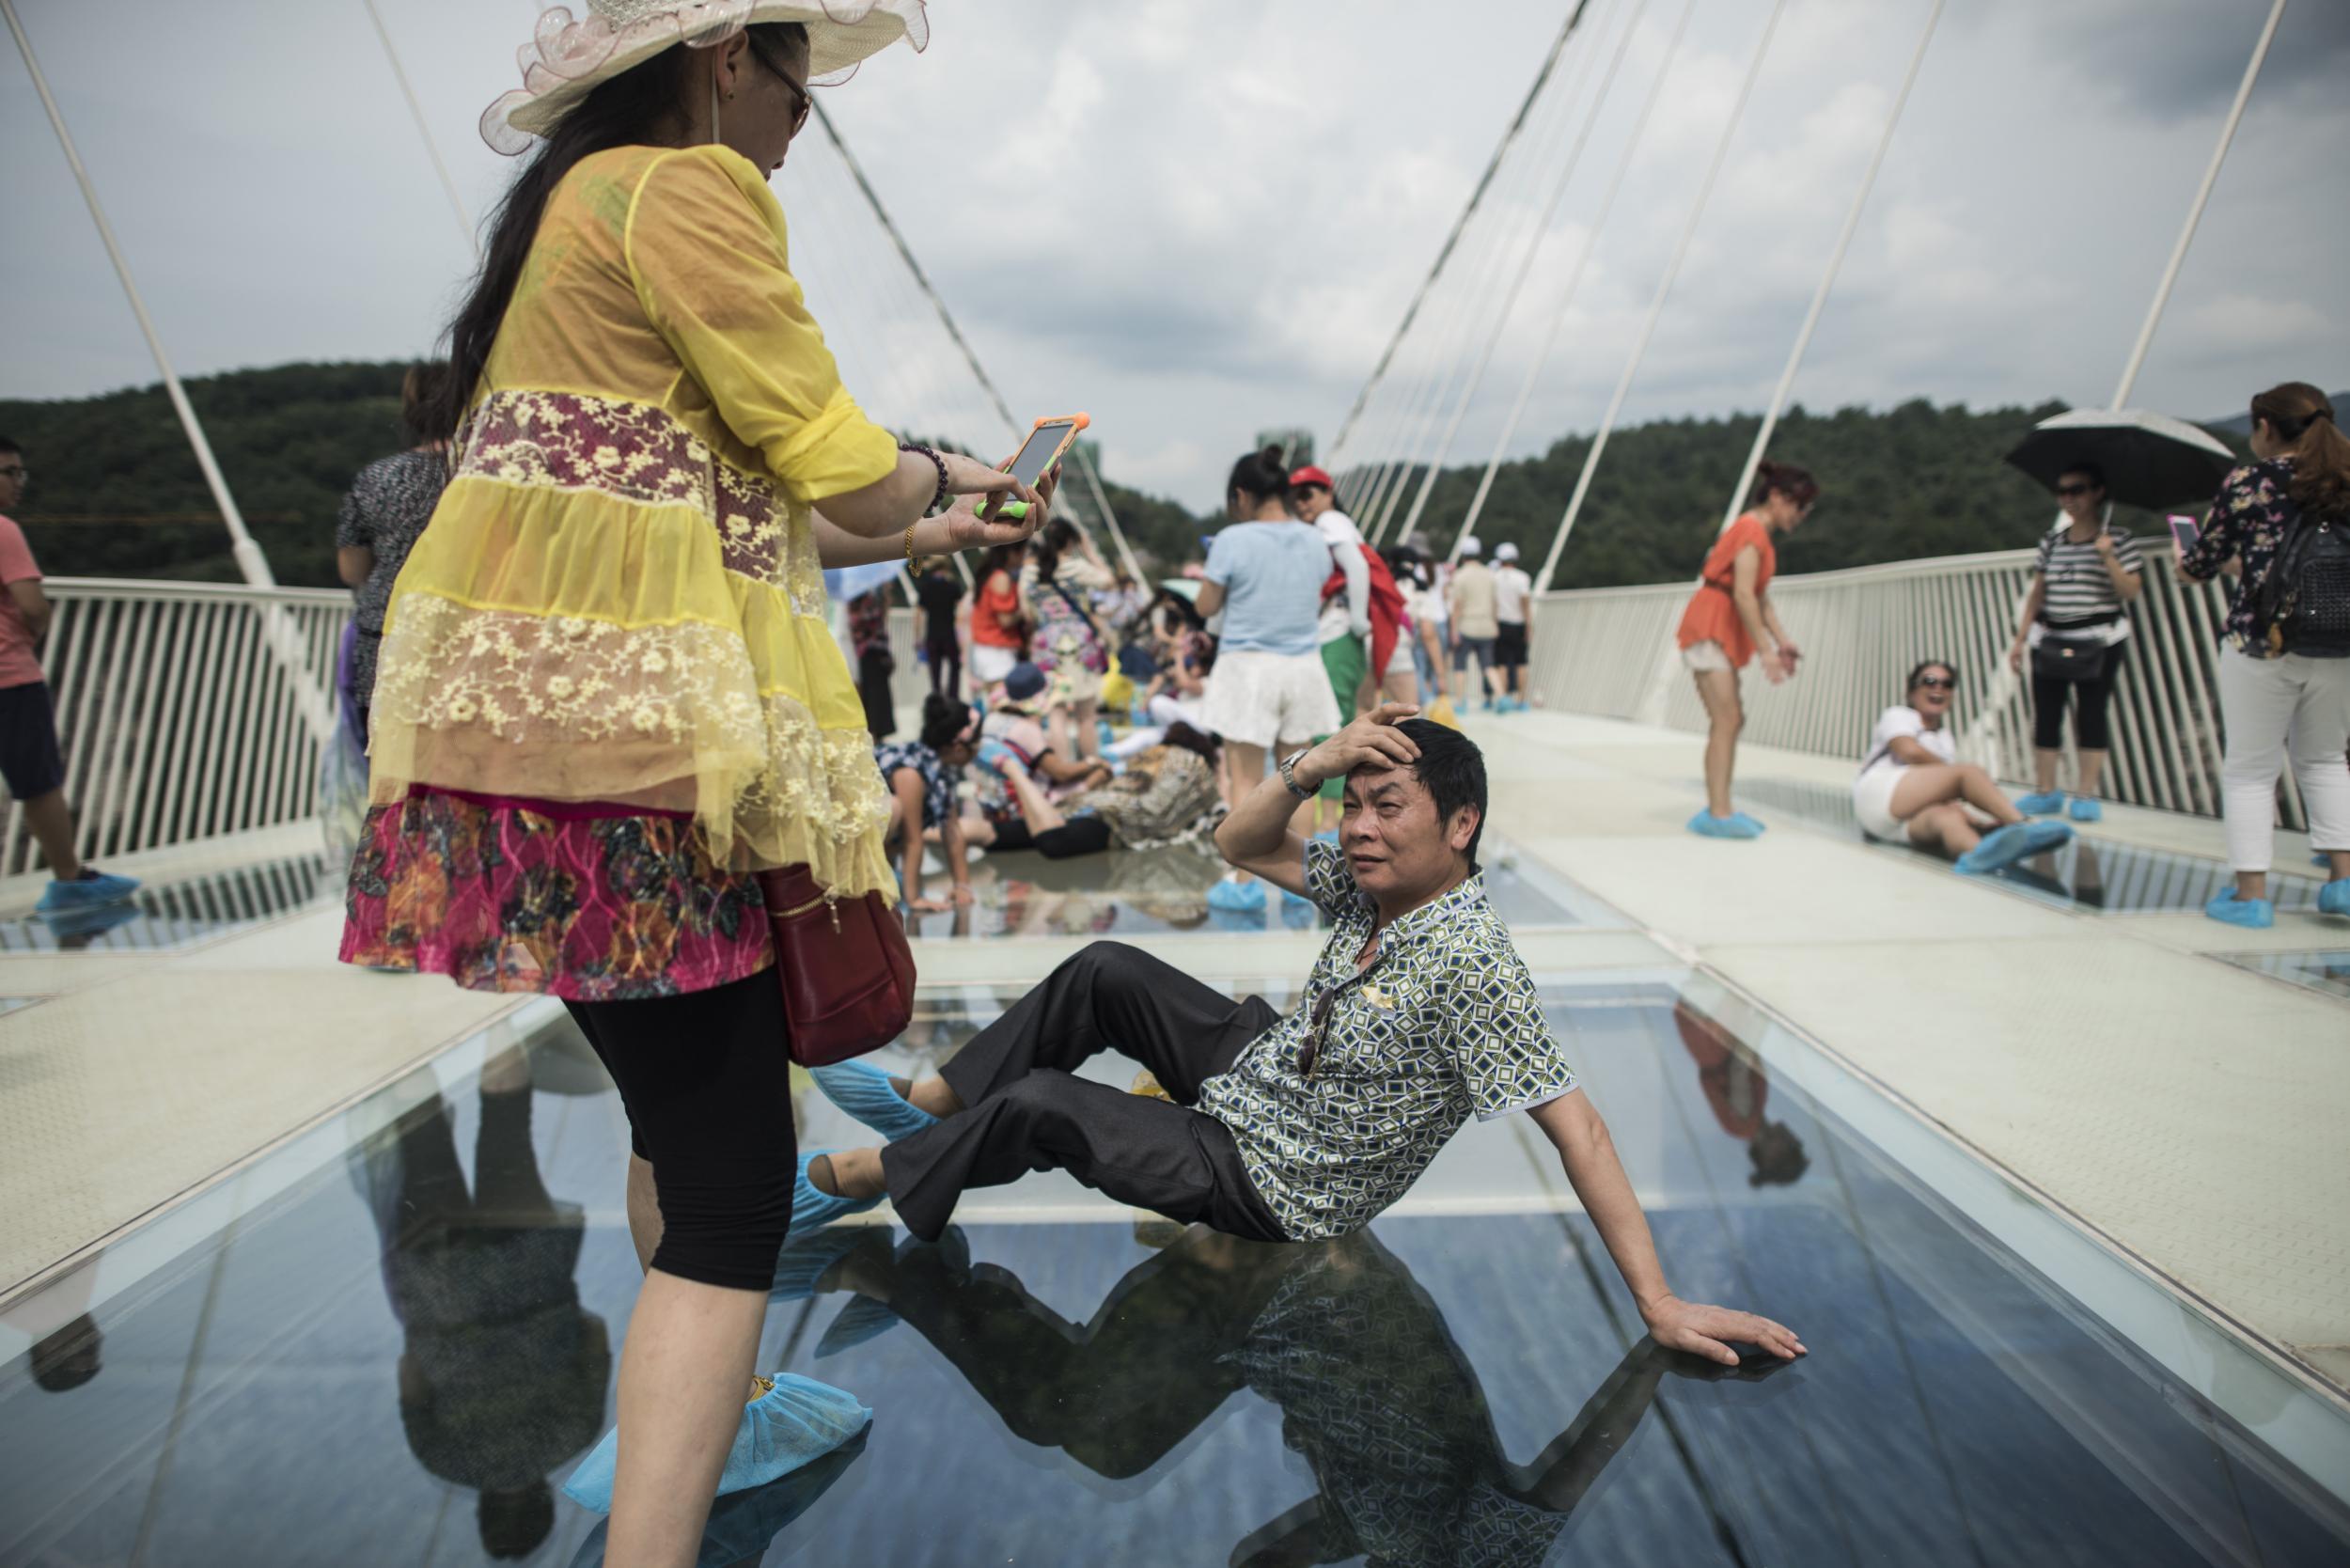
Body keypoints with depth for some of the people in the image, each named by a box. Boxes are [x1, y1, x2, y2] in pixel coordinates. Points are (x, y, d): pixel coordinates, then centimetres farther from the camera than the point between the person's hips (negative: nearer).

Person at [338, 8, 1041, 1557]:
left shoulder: (579, 203, 24)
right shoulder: (689, 185, -6)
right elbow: (834, 464, -10)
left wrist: (908, 537, 25)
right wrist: (944, 477, 11)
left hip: (541, 701, 11)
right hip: (621, 727, -11)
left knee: (689, 1091, 23)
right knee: (731, 1181, -7)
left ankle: (714, 1409, 42)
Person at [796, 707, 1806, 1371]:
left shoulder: (1469, 960, -31)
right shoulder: (1372, 886, -7)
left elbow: (1573, 1124, -32)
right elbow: (1239, 845, 0)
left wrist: (1660, 1304, -33)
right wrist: (1315, 763, -18)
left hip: (1267, 1185, -8)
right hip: (1261, 1067, 8)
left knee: (1038, 1105, -15)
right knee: (1106, 970, 5)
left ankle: (854, 1179, 11)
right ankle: (927, 1102, 19)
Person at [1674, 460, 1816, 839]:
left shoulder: (1760, 533, 18)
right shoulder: (1752, 530, -13)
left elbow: (1761, 597, 18)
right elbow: (1743, 595, -22)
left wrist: (1782, 640, 9)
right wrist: (1765, 650, -22)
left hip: (1723, 634, 10)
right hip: (1708, 629, -10)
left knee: (1731, 720, 9)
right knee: (1727, 720, -15)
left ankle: (1718, 810, 11)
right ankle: (1719, 812, -17)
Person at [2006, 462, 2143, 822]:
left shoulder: (2118, 539, 0)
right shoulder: (2052, 540, 11)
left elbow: (2130, 591, -7)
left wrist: (2107, 557, -21)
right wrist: (2020, 638, 8)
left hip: (2099, 640, -4)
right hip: (2050, 639, 4)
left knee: (2092, 714, -2)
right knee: (2046, 714, 2)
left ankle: (2087, 794, 2)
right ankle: (2045, 791, 8)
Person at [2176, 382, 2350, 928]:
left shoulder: (2247, 482, -5)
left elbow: (2200, 565, 1)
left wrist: (2183, 564, 25)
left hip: (2261, 643, -4)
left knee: (2250, 771, 5)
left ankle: (2251, 893, 6)